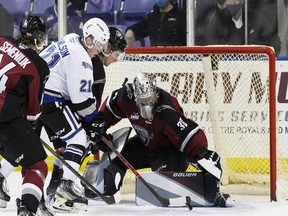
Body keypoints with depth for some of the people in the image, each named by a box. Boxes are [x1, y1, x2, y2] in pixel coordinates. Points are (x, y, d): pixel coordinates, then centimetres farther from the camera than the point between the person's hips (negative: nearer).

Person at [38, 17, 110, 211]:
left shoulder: (70, 41, 15)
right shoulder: (80, 57, -16)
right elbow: (82, 97, -17)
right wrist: (95, 121, -4)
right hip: (49, 100, -10)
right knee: (77, 138, -8)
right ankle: (65, 187, -17)